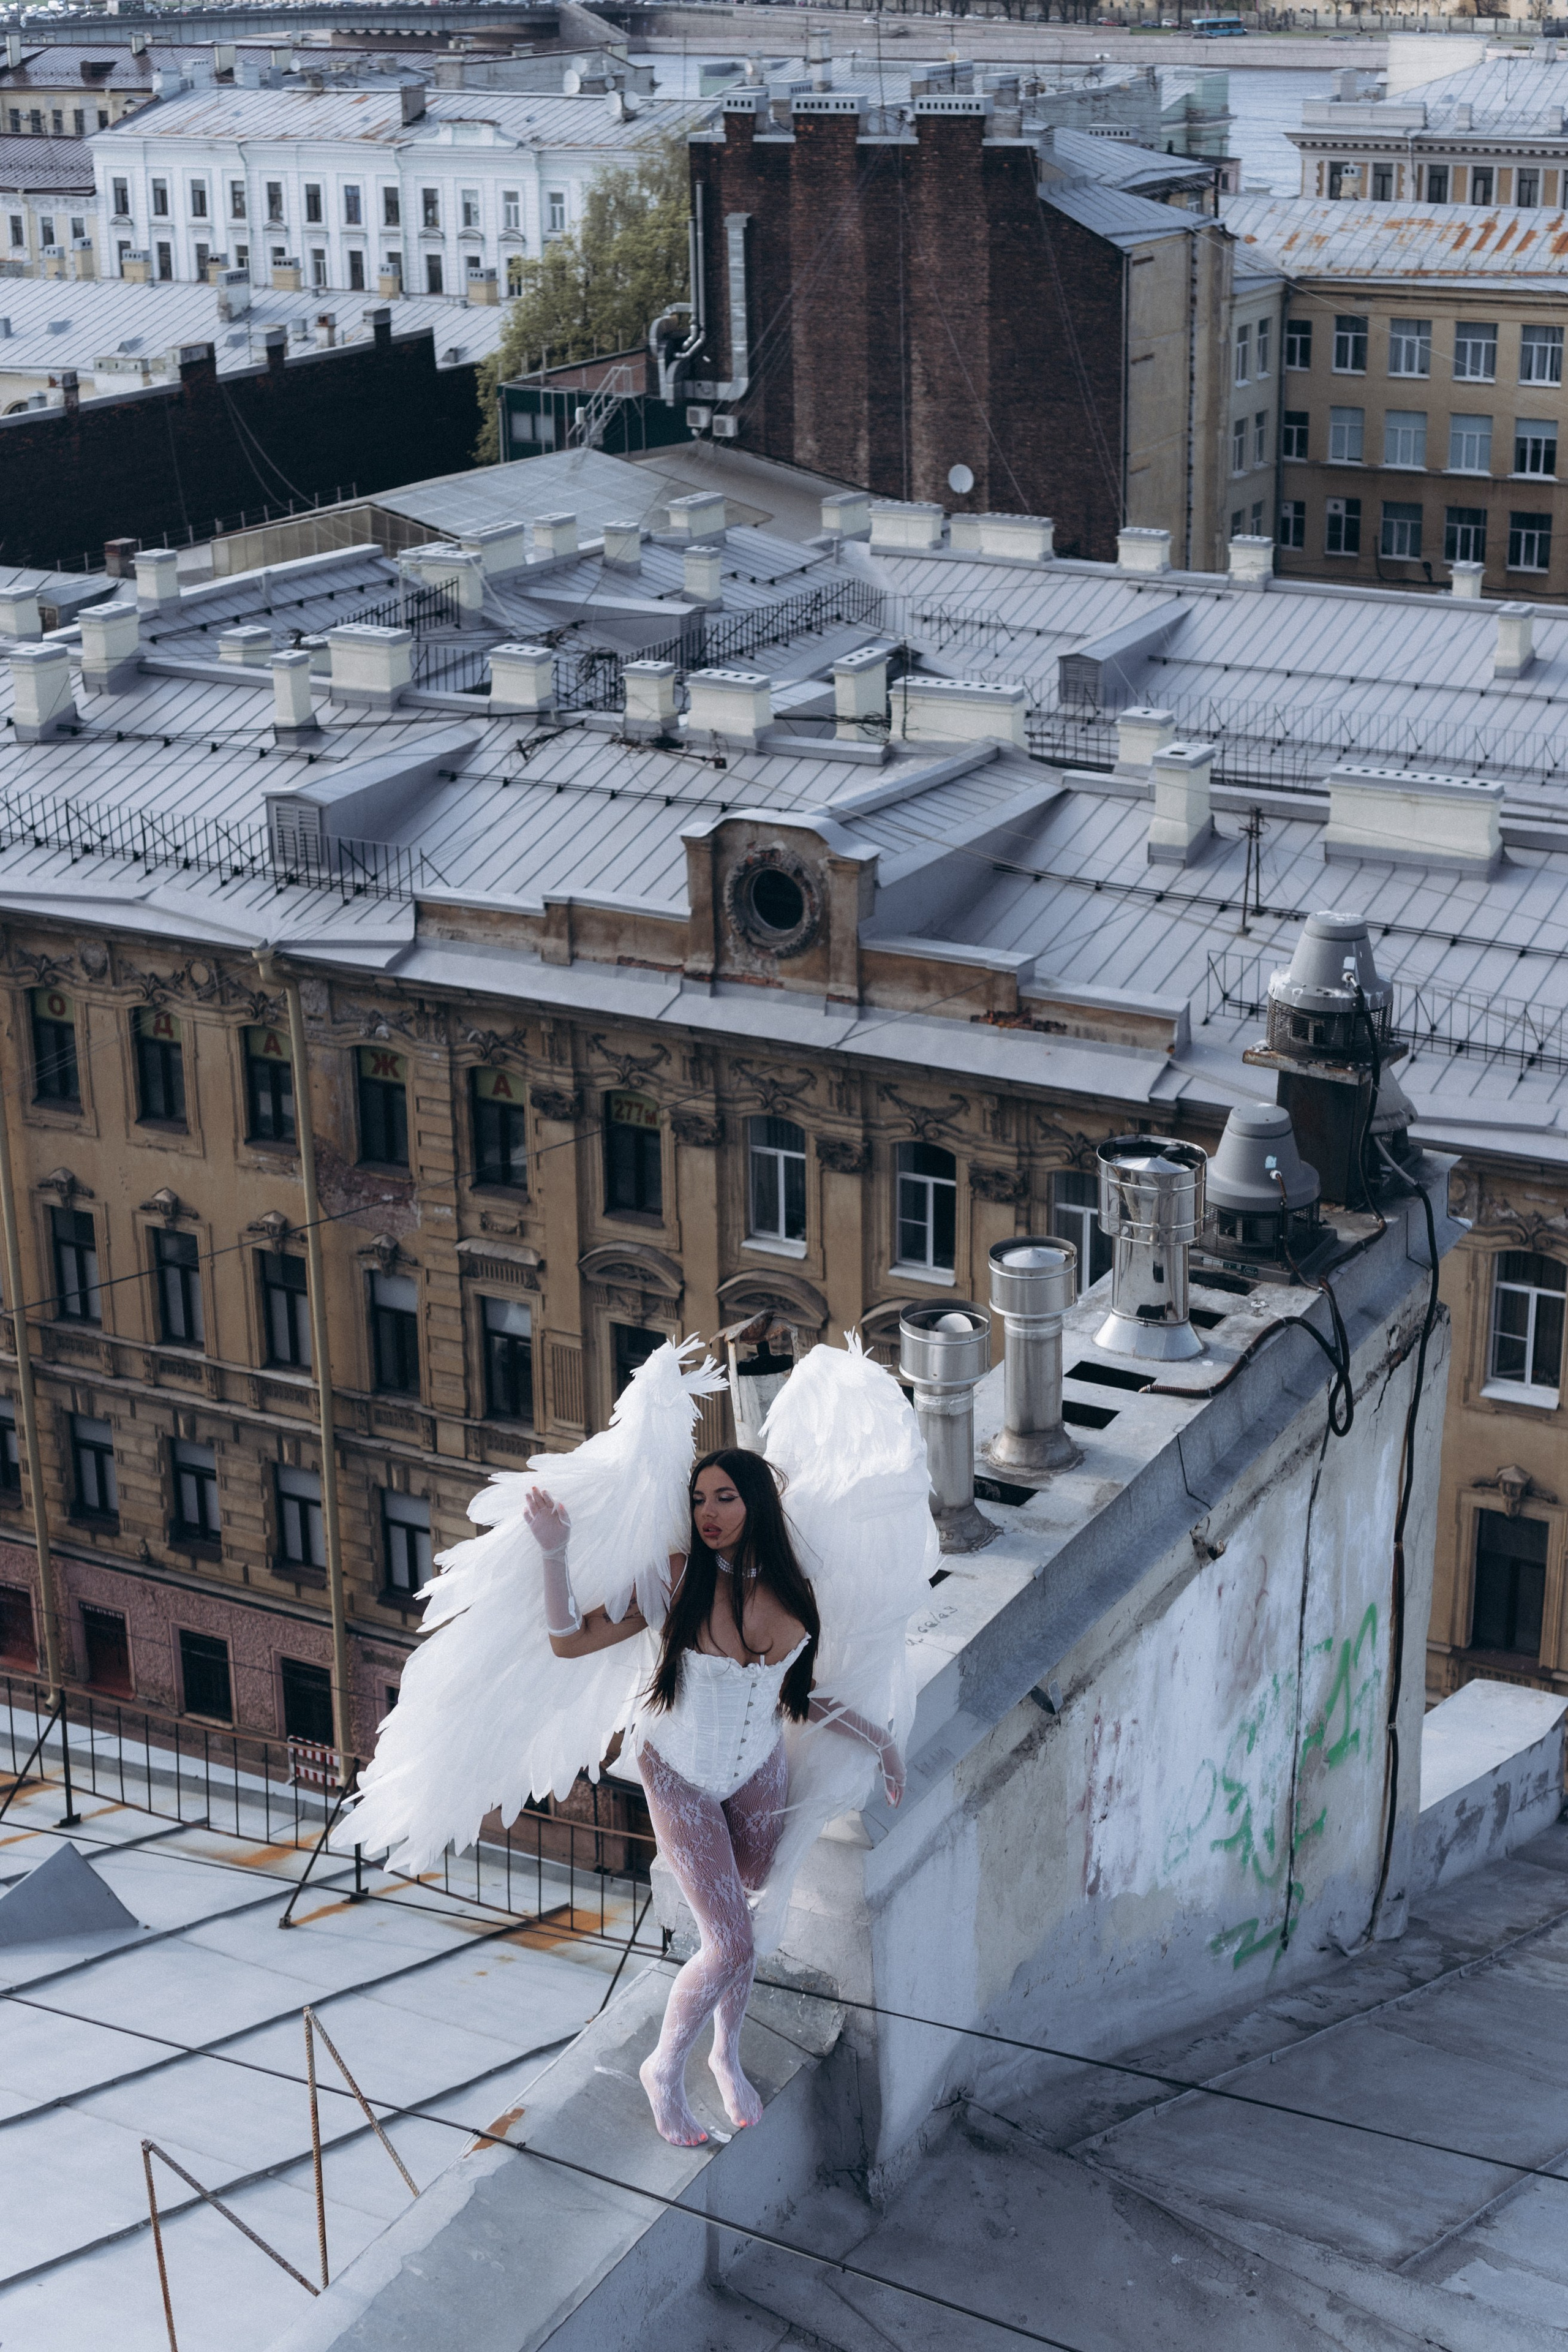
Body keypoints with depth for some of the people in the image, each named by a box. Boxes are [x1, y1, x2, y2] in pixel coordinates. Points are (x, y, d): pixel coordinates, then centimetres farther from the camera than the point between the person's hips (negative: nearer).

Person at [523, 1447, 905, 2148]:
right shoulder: (678, 1578, -20)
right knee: (730, 1945, -8)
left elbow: (792, 1693, 6)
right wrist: (554, 1552, -30)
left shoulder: (791, 1589, -9)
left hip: (758, 1768, 4)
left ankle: (727, 2055, 40)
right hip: (681, 1776, -4)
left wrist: (874, 1735, 6)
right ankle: (665, 2067, 18)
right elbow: (571, 1641, -19)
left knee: (741, 1923, 13)